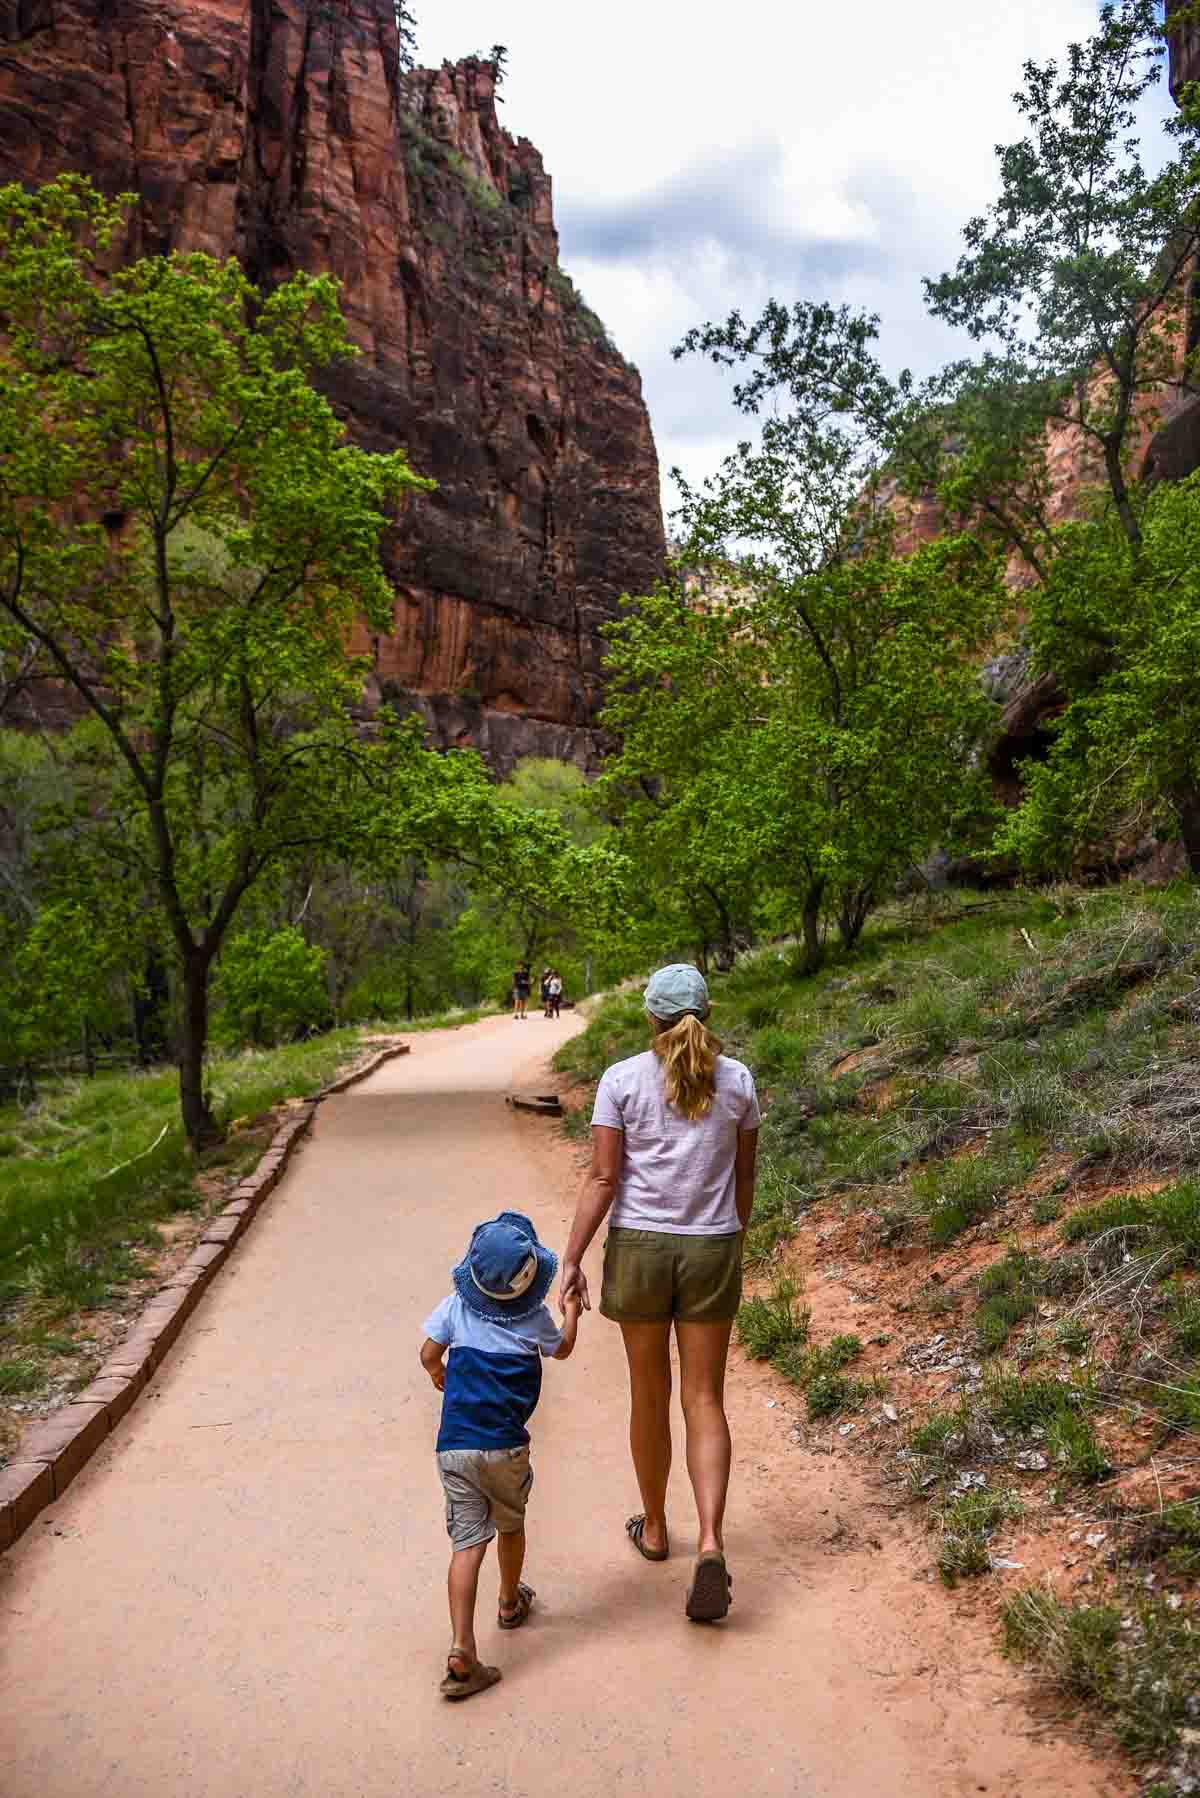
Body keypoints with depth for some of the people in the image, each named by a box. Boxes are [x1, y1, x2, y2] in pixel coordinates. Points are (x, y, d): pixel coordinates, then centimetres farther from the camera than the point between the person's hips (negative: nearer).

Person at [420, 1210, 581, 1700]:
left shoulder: (456, 1306, -1)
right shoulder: (535, 1318, -4)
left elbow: (429, 1354, 6)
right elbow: (562, 1349, 16)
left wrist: (438, 1374, 30)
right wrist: (571, 1311, 35)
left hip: (454, 1448, 1)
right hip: (506, 1447, -1)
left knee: (467, 1542, -1)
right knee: (510, 1525, 24)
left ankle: (462, 1650, -12)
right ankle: (511, 1601, 47)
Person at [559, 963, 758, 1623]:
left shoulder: (621, 1080, -8)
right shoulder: (736, 1079, -1)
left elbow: (602, 1179, -11)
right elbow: (744, 1175, 7)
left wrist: (572, 1260, -7)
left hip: (639, 1246, -1)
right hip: (712, 1250, 1)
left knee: (650, 1393, 16)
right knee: (705, 1402, 8)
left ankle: (654, 1528, 33)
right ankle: (711, 1543, -9)